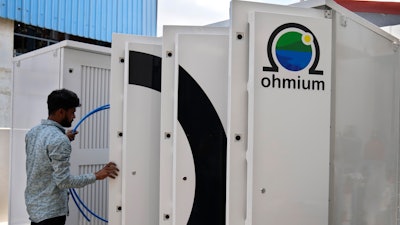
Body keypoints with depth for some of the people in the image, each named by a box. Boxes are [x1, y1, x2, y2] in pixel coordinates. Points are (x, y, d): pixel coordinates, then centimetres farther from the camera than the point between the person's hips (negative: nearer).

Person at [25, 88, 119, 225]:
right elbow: (64, 181, -24)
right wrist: (97, 176, -19)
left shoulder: (32, 132, 5)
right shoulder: (59, 140, -23)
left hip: (33, 205, 9)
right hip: (50, 212, -9)